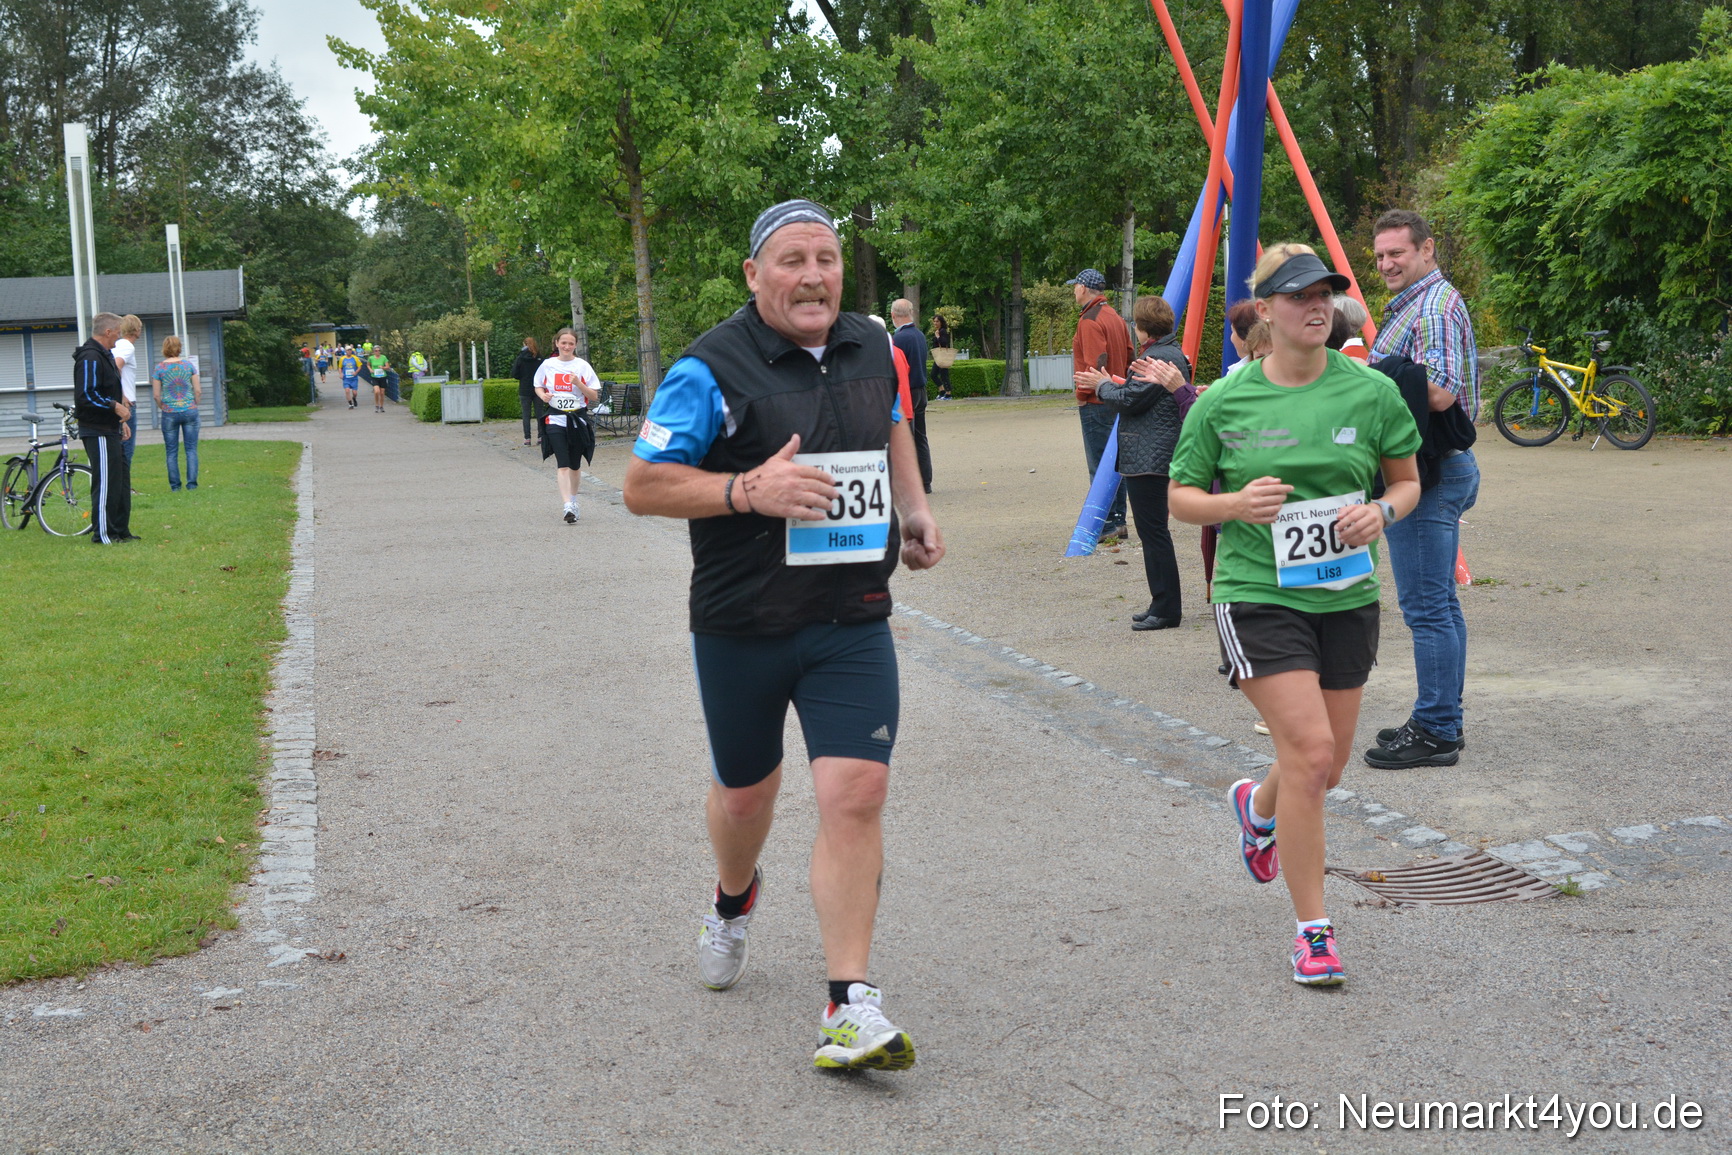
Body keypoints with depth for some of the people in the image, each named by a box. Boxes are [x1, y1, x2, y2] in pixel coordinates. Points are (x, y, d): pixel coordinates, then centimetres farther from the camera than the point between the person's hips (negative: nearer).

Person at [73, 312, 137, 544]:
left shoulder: (103, 355, 18)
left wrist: (120, 421, 21)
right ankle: (102, 534, -2)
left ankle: (120, 531, 20)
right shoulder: (90, 358, -16)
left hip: (109, 430, 11)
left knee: (120, 479, 14)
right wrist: (115, 406, -19)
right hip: (97, 431, -11)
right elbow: (85, 395, -24)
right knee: (106, 482, -7)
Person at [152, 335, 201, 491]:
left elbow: (156, 395, -3)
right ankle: (192, 482, 1)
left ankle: (175, 485, 7)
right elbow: (198, 391, 0)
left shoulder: (159, 368, -4)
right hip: (190, 411, 1)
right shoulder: (189, 365, 0)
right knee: (191, 449, 5)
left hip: (169, 413, -1)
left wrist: (163, 408, 13)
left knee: (172, 451, 7)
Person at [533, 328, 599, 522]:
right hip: (555, 419, -1)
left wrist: (578, 384, -16)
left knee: (575, 465, 10)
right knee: (562, 464, -12)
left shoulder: (582, 366, 1)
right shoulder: (548, 365, 4)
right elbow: (538, 386, 18)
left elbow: (594, 396, 0)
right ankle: (568, 507, -19)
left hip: (578, 420, 1)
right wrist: (543, 395, -4)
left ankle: (573, 500, 33)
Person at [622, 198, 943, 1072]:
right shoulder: (712, 369, -10)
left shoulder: (871, 349, 6)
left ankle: (848, 1007, -5)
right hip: (742, 627, -2)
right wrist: (748, 489, -24)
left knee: (855, 796, -11)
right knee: (745, 792, 17)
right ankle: (733, 902, 52)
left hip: (853, 622, 2)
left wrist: (914, 510, 15)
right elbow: (641, 485, -11)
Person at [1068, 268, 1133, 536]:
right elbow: (1129, 355, 17)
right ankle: (1118, 520, 17)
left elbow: (1096, 364, -21)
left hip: (1096, 403, -9)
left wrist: (1083, 394, -11)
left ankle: (1105, 524, -5)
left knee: (1099, 464, -6)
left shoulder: (1090, 320, -15)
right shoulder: (1114, 316, 15)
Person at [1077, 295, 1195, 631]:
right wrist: (1111, 384, 23)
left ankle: (1166, 609, -3)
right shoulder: (1171, 354, 16)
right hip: (1149, 456, 11)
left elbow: (1129, 401, -17)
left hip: (1148, 458, -11)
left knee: (1153, 530, -7)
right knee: (1152, 530, 15)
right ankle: (1163, 605, 21)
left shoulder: (1160, 357, -17)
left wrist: (1102, 386, 0)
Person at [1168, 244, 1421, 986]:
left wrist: (1382, 512, -10)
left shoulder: (1371, 392, 1)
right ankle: (1313, 931, -1)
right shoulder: (1223, 403, -3)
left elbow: (1407, 481, 12)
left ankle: (1257, 806, 51)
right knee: (1309, 747, -15)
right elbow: (1181, 497, 4)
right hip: (1257, 594, -3)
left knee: (1328, 765, 13)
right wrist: (1235, 503, -16)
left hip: (1346, 596, 4)